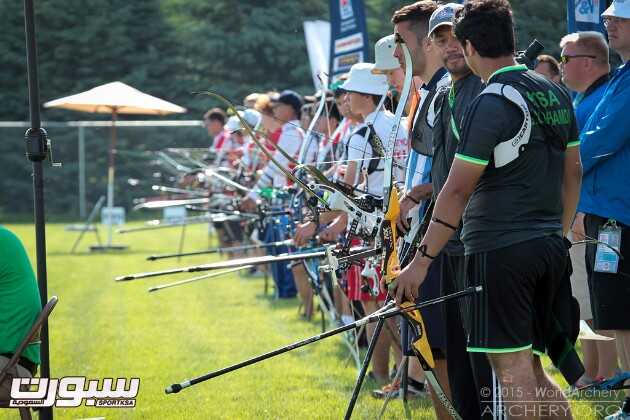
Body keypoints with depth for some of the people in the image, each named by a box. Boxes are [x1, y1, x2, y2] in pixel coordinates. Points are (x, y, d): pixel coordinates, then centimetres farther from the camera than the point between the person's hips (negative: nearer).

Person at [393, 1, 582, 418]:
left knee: (514, 373, -6)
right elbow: (573, 170, 18)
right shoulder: (556, 94, 10)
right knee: (532, 371, 15)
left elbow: (458, 190, -14)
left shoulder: (492, 104, -13)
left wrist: (422, 260, -12)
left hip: (500, 248, -8)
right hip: (549, 248, 8)